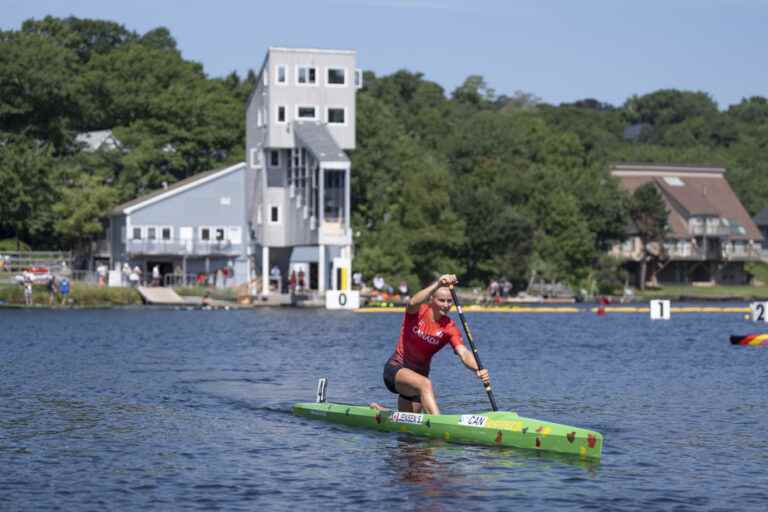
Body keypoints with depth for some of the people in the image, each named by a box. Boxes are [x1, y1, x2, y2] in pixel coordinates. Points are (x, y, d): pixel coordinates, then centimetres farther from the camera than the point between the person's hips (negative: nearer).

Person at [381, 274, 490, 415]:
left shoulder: (450, 328, -7)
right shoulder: (418, 312, -13)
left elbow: (463, 353, -22)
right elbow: (413, 303, -40)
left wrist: (477, 370, -42)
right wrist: (438, 284, -52)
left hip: (418, 374, 5)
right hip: (396, 368, -5)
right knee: (425, 384, -36)